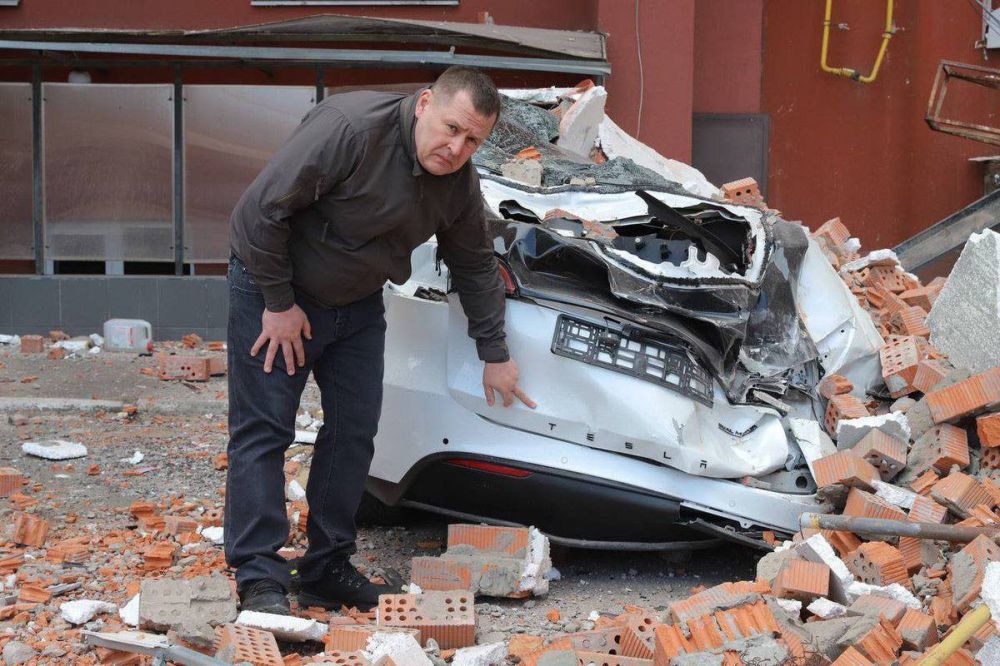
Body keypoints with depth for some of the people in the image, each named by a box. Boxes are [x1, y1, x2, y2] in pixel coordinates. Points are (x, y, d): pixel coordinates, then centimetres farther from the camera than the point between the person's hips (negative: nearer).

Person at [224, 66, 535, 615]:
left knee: (354, 431, 5)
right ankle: (260, 580, -7)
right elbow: (262, 208, -28)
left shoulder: (460, 185, -7)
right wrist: (278, 302, -21)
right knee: (263, 430, -8)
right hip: (275, 290, -7)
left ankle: (327, 571, 15)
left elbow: (475, 268, 10)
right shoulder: (351, 128, -31)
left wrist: (494, 355, 13)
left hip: (357, 303, 7)